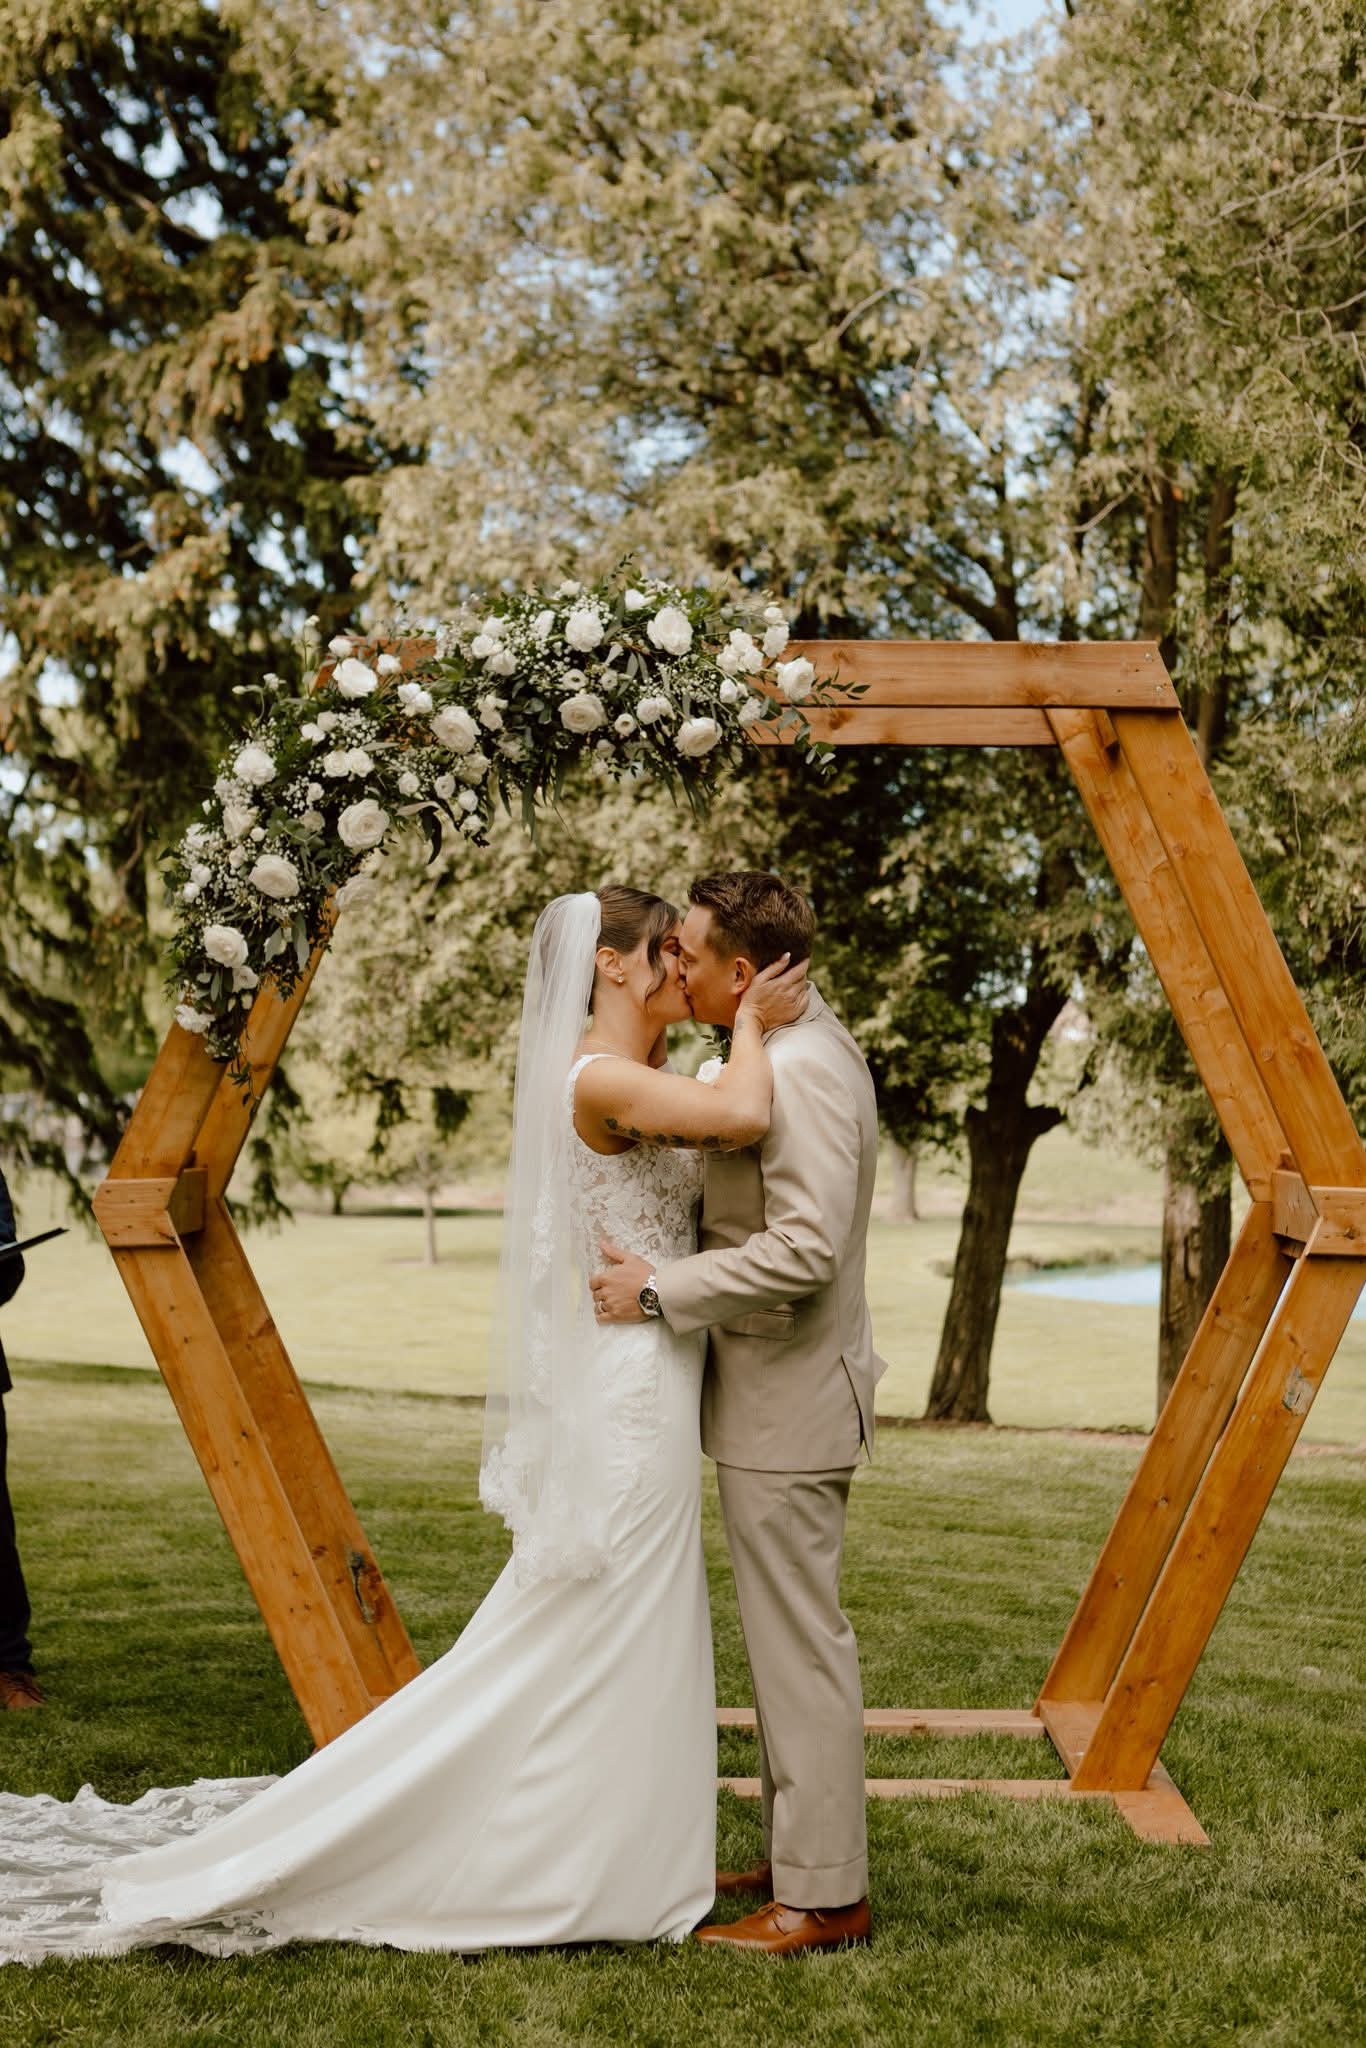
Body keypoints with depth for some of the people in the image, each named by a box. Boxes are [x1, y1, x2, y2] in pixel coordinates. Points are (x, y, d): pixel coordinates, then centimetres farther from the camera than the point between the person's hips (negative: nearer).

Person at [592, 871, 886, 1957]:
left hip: (786, 1399, -11)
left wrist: (661, 1288, -23)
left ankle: (824, 1896, 9)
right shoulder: (800, 1045, 12)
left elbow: (807, 1246, -28)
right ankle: (798, 1854, 30)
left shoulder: (799, 1069, -21)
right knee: (789, 1637, 18)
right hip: (776, 1391, 11)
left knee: (801, 1644, -1)